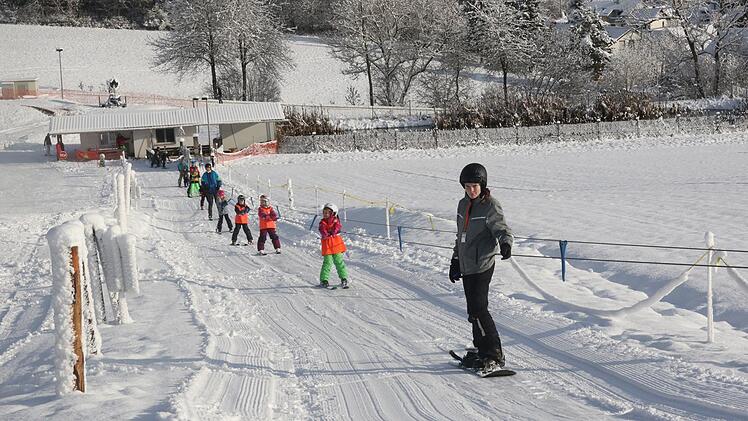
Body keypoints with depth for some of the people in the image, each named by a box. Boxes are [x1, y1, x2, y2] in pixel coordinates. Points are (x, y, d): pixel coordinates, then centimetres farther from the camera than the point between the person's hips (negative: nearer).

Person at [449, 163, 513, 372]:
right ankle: (482, 350, 21)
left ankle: (494, 355, -6)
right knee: (474, 310, 11)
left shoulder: (490, 206, -9)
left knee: (477, 310, -12)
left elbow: (502, 228, -18)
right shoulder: (463, 205, 14)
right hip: (466, 266, 8)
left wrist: (506, 243, -40)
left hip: (482, 265, -7)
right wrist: (455, 260, 26)